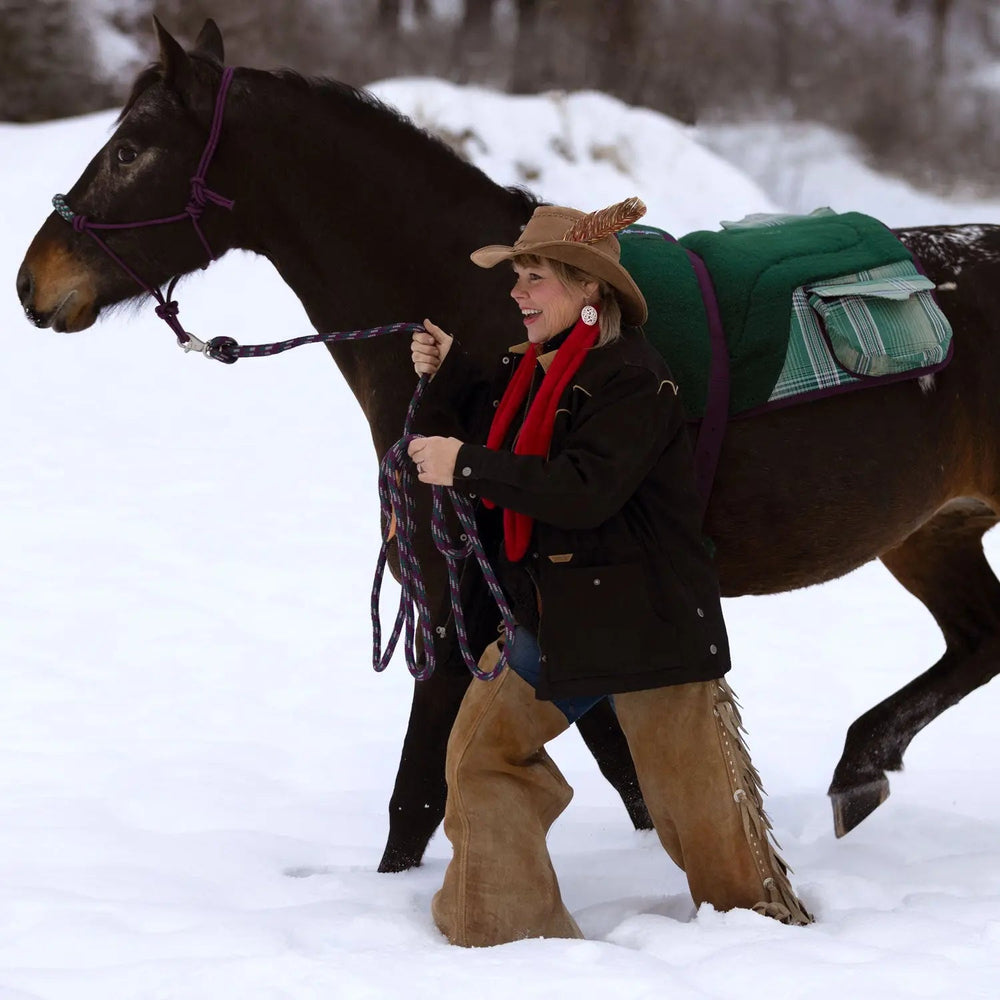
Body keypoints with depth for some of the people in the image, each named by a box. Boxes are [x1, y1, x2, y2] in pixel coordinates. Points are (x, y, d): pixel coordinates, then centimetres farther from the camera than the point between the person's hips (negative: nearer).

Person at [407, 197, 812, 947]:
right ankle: (502, 927, 16)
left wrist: (467, 466, -28)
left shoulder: (632, 379, -18)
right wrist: (450, 376, 5)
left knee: (697, 798, 1)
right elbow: (506, 448, 17)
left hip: (650, 622, -8)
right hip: (559, 617, 8)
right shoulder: (535, 370, 9)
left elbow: (585, 490, -28)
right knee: (484, 745, 6)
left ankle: (768, 922, 22)